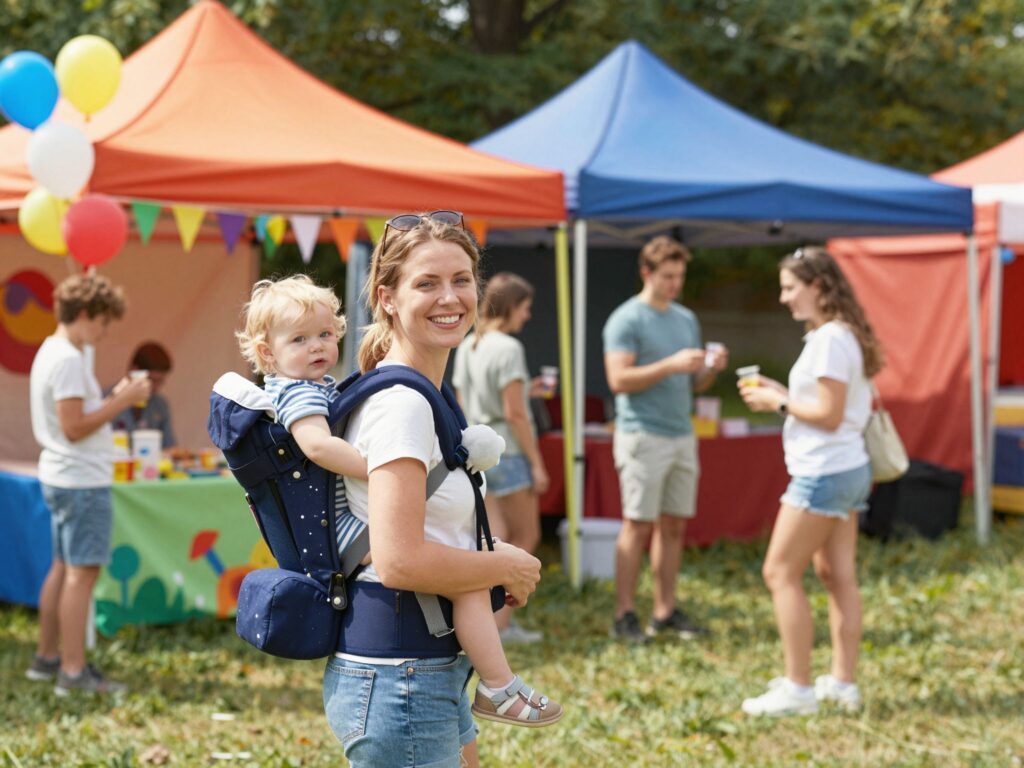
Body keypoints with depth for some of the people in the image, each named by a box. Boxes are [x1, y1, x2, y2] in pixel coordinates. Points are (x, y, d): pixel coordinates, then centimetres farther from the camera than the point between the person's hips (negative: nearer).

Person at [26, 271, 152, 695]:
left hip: (61, 479, 10)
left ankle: (46, 658, 24)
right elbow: (74, 427, -21)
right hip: (82, 482, -10)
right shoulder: (68, 360, -18)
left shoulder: (53, 351, 14)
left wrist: (115, 396, 9)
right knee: (82, 572, -8)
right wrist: (122, 400, -17)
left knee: (63, 568, 16)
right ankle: (74, 671, -7)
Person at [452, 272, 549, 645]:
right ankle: (500, 624, 2)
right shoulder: (508, 348, -15)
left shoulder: (467, 346, 10)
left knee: (499, 540, 12)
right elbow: (514, 413, -17)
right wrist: (536, 463, -12)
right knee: (526, 537, 5)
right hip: (508, 453, -7)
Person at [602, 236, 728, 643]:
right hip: (643, 436, -7)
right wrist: (671, 365, -22)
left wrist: (711, 368, -3)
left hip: (682, 436, 7)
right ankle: (624, 615, 0)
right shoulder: (626, 320, -6)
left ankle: (665, 611, 14)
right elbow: (619, 379, -15)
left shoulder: (686, 319, 16)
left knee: (674, 525, 8)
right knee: (638, 526, -5)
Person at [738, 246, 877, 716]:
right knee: (838, 576, 12)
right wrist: (782, 394, 9)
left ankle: (797, 690, -3)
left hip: (823, 474, -10)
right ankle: (843, 683, 16)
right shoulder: (842, 335, 14)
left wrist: (778, 402, -10)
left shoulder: (830, 339, -17)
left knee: (780, 573, -5)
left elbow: (829, 415, -20)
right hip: (849, 470, 10)